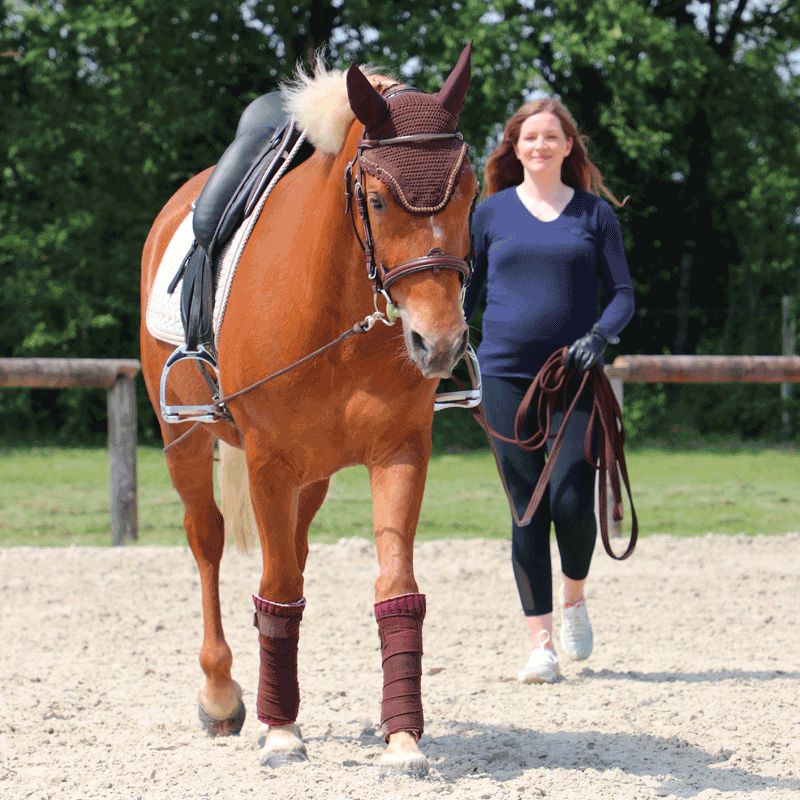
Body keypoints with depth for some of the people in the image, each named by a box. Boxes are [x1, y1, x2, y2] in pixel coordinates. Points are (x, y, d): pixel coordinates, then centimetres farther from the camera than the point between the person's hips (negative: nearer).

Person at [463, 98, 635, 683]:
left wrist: (600, 334, -13)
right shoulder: (492, 212, 8)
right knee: (527, 509, 0)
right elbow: (465, 293, 14)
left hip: (574, 375, -1)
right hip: (506, 374, 1)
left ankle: (574, 600, 21)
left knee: (572, 502, -10)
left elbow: (623, 294, 5)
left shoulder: (595, 213, 6)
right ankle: (541, 642, 6)